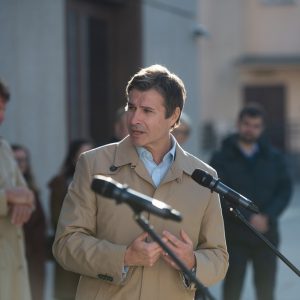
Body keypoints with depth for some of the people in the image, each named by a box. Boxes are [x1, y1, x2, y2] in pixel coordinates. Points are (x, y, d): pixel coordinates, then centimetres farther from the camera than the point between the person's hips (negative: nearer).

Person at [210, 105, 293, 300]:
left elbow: (285, 190, 3)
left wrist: (268, 217, -13)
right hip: (235, 237, -2)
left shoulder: (274, 157, 10)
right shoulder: (221, 159, 0)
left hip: (266, 235, 2)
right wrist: (249, 217, -19)